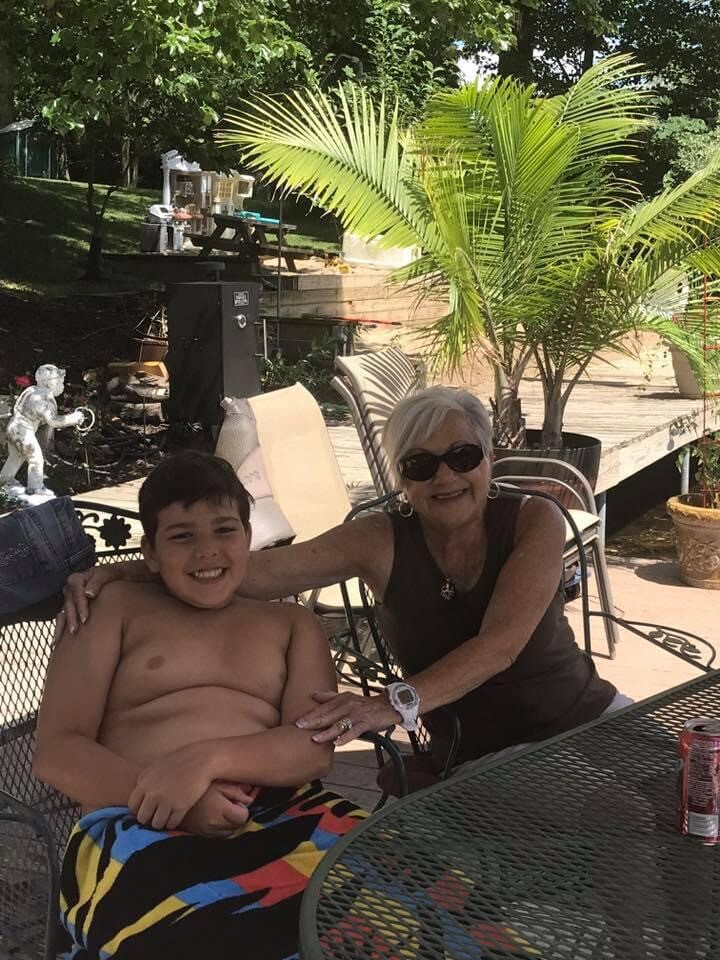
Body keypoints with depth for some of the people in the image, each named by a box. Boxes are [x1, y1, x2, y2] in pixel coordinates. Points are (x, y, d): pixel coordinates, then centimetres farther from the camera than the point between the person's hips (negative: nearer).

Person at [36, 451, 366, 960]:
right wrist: (171, 802, -12)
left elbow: (316, 747, 6)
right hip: (138, 826, -3)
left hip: (277, 811, 3)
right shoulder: (116, 607, 18)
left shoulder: (292, 623, 24)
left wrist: (207, 759, -15)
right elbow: (58, 751, 7)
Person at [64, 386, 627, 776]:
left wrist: (398, 704, -41)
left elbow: (501, 642, -25)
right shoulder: (381, 542, -8)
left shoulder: (535, 522, -10)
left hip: (594, 718, 2)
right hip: (483, 760, -1)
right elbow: (250, 570, -17)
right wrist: (120, 574, -29)